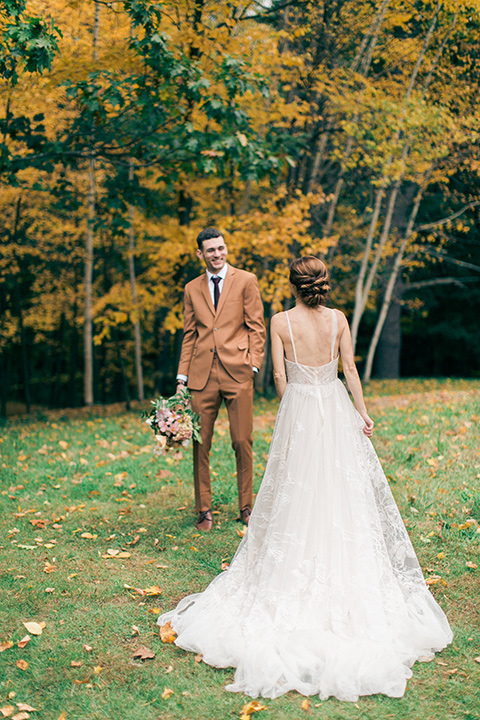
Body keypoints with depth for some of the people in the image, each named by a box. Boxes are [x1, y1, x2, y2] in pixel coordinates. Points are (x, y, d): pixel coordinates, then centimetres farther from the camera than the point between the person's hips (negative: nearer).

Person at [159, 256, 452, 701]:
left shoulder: (281, 322, -8)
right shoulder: (338, 319, -3)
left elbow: (280, 376, -5)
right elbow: (350, 370, -1)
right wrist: (363, 413, 7)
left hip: (298, 410, -1)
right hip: (336, 409, 2)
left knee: (297, 494, 9)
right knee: (342, 493, 11)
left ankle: (297, 570, 16)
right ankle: (344, 568, 19)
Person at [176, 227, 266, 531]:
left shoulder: (246, 281, 5)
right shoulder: (192, 289, 14)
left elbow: (257, 327, 4)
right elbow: (189, 335, 17)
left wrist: (252, 365, -6)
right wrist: (182, 377, 10)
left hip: (237, 372, -2)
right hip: (202, 374, 3)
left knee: (242, 441, -1)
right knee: (200, 444, 2)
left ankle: (246, 506, 16)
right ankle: (204, 510, 14)